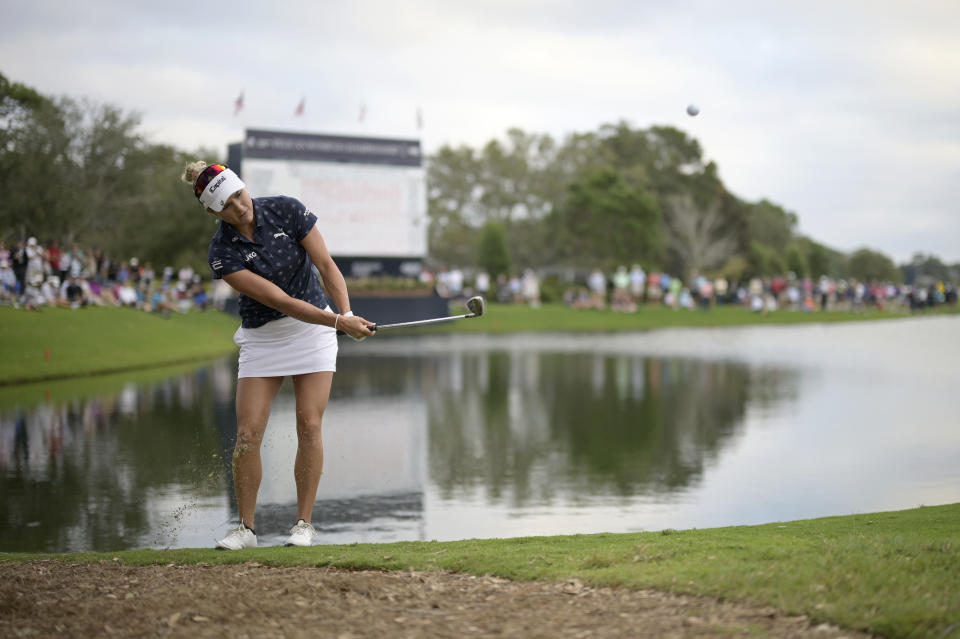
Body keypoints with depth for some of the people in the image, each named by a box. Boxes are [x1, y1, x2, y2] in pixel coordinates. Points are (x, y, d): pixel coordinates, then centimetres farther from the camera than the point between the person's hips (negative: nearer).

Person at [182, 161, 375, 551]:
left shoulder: (287, 211, -12)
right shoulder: (223, 253, -17)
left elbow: (326, 265, -9)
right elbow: (280, 301, -22)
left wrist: (346, 314, -24)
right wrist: (338, 323, -28)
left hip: (314, 328, 0)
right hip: (262, 338, 0)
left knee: (309, 426, -6)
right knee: (248, 433, -7)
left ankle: (304, 524, 3)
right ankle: (246, 528, 6)